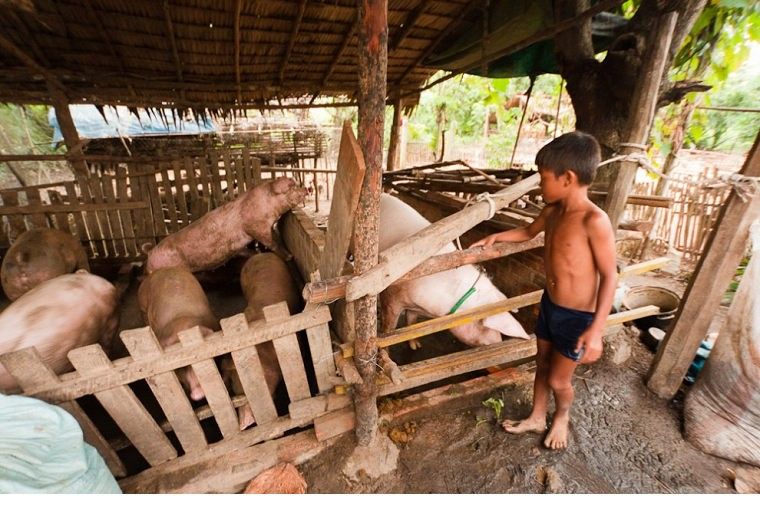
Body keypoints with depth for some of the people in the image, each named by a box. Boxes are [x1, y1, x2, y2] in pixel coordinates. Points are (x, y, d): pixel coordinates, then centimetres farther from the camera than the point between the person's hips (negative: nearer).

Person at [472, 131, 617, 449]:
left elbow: (609, 277, -21)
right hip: (549, 304, 7)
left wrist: (596, 330, -23)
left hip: (577, 316, -7)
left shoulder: (594, 221, -25)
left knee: (558, 380, 13)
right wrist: (496, 237, 12)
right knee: (542, 366, 22)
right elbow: (529, 232, 20)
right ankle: (536, 418, 45)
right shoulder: (553, 211, -2)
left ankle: (561, 417, 46)